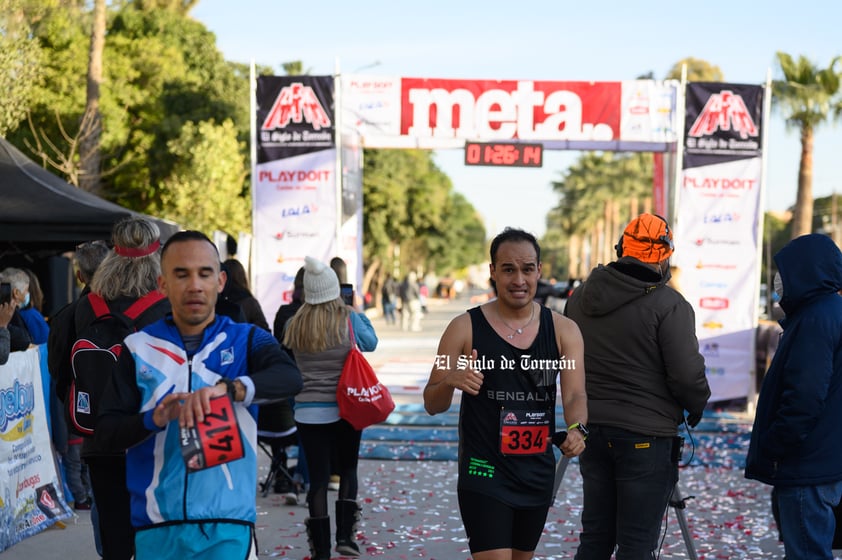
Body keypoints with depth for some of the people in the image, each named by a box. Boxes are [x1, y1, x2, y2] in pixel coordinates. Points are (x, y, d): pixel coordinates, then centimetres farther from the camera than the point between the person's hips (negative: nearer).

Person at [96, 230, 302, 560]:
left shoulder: (246, 340, 4)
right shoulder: (139, 348, 6)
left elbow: (290, 378, -16)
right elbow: (106, 433, 2)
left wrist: (227, 388, -33)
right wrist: (154, 419, -18)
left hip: (228, 524, -1)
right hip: (156, 527, 1)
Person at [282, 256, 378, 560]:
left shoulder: (294, 326, -5)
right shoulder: (349, 319, -8)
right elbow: (371, 343, 9)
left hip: (308, 412, 1)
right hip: (345, 409, -1)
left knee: (318, 479, 5)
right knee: (347, 470, 18)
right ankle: (345, 535, 10)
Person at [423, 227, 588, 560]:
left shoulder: (563, 330, 0)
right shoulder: (465, 328, -7)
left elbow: (575, 395, -8)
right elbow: (432, 405, -5)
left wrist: (577, 429, -30)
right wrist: (449, 382, -27)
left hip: (538, 475, 4)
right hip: (483, 474, -4)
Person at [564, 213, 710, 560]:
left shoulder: (579, 297, 6)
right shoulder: (668, 305, -15)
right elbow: (687, 375, -15)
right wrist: (696, 409, 5)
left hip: (591, 428, 6)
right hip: (646, 436, -6)